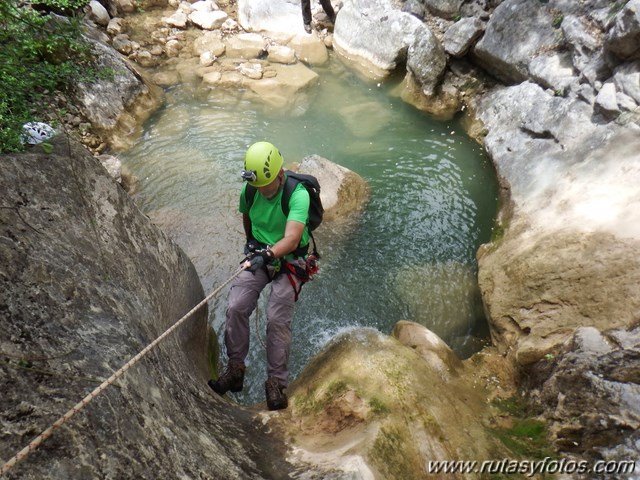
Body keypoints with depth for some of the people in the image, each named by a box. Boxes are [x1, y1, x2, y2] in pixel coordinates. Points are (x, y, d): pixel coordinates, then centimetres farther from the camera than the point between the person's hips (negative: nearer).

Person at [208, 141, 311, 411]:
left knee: (277, 319, -14)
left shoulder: (298, 194, -25)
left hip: (289, 260, -4)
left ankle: (276, 384, 3)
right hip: (258, 255, 5)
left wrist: (268, 254, -53)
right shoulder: (249, 191, -8)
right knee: (236, 308, -11)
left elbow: (291, 239, -38)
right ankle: (235, 370, 8)